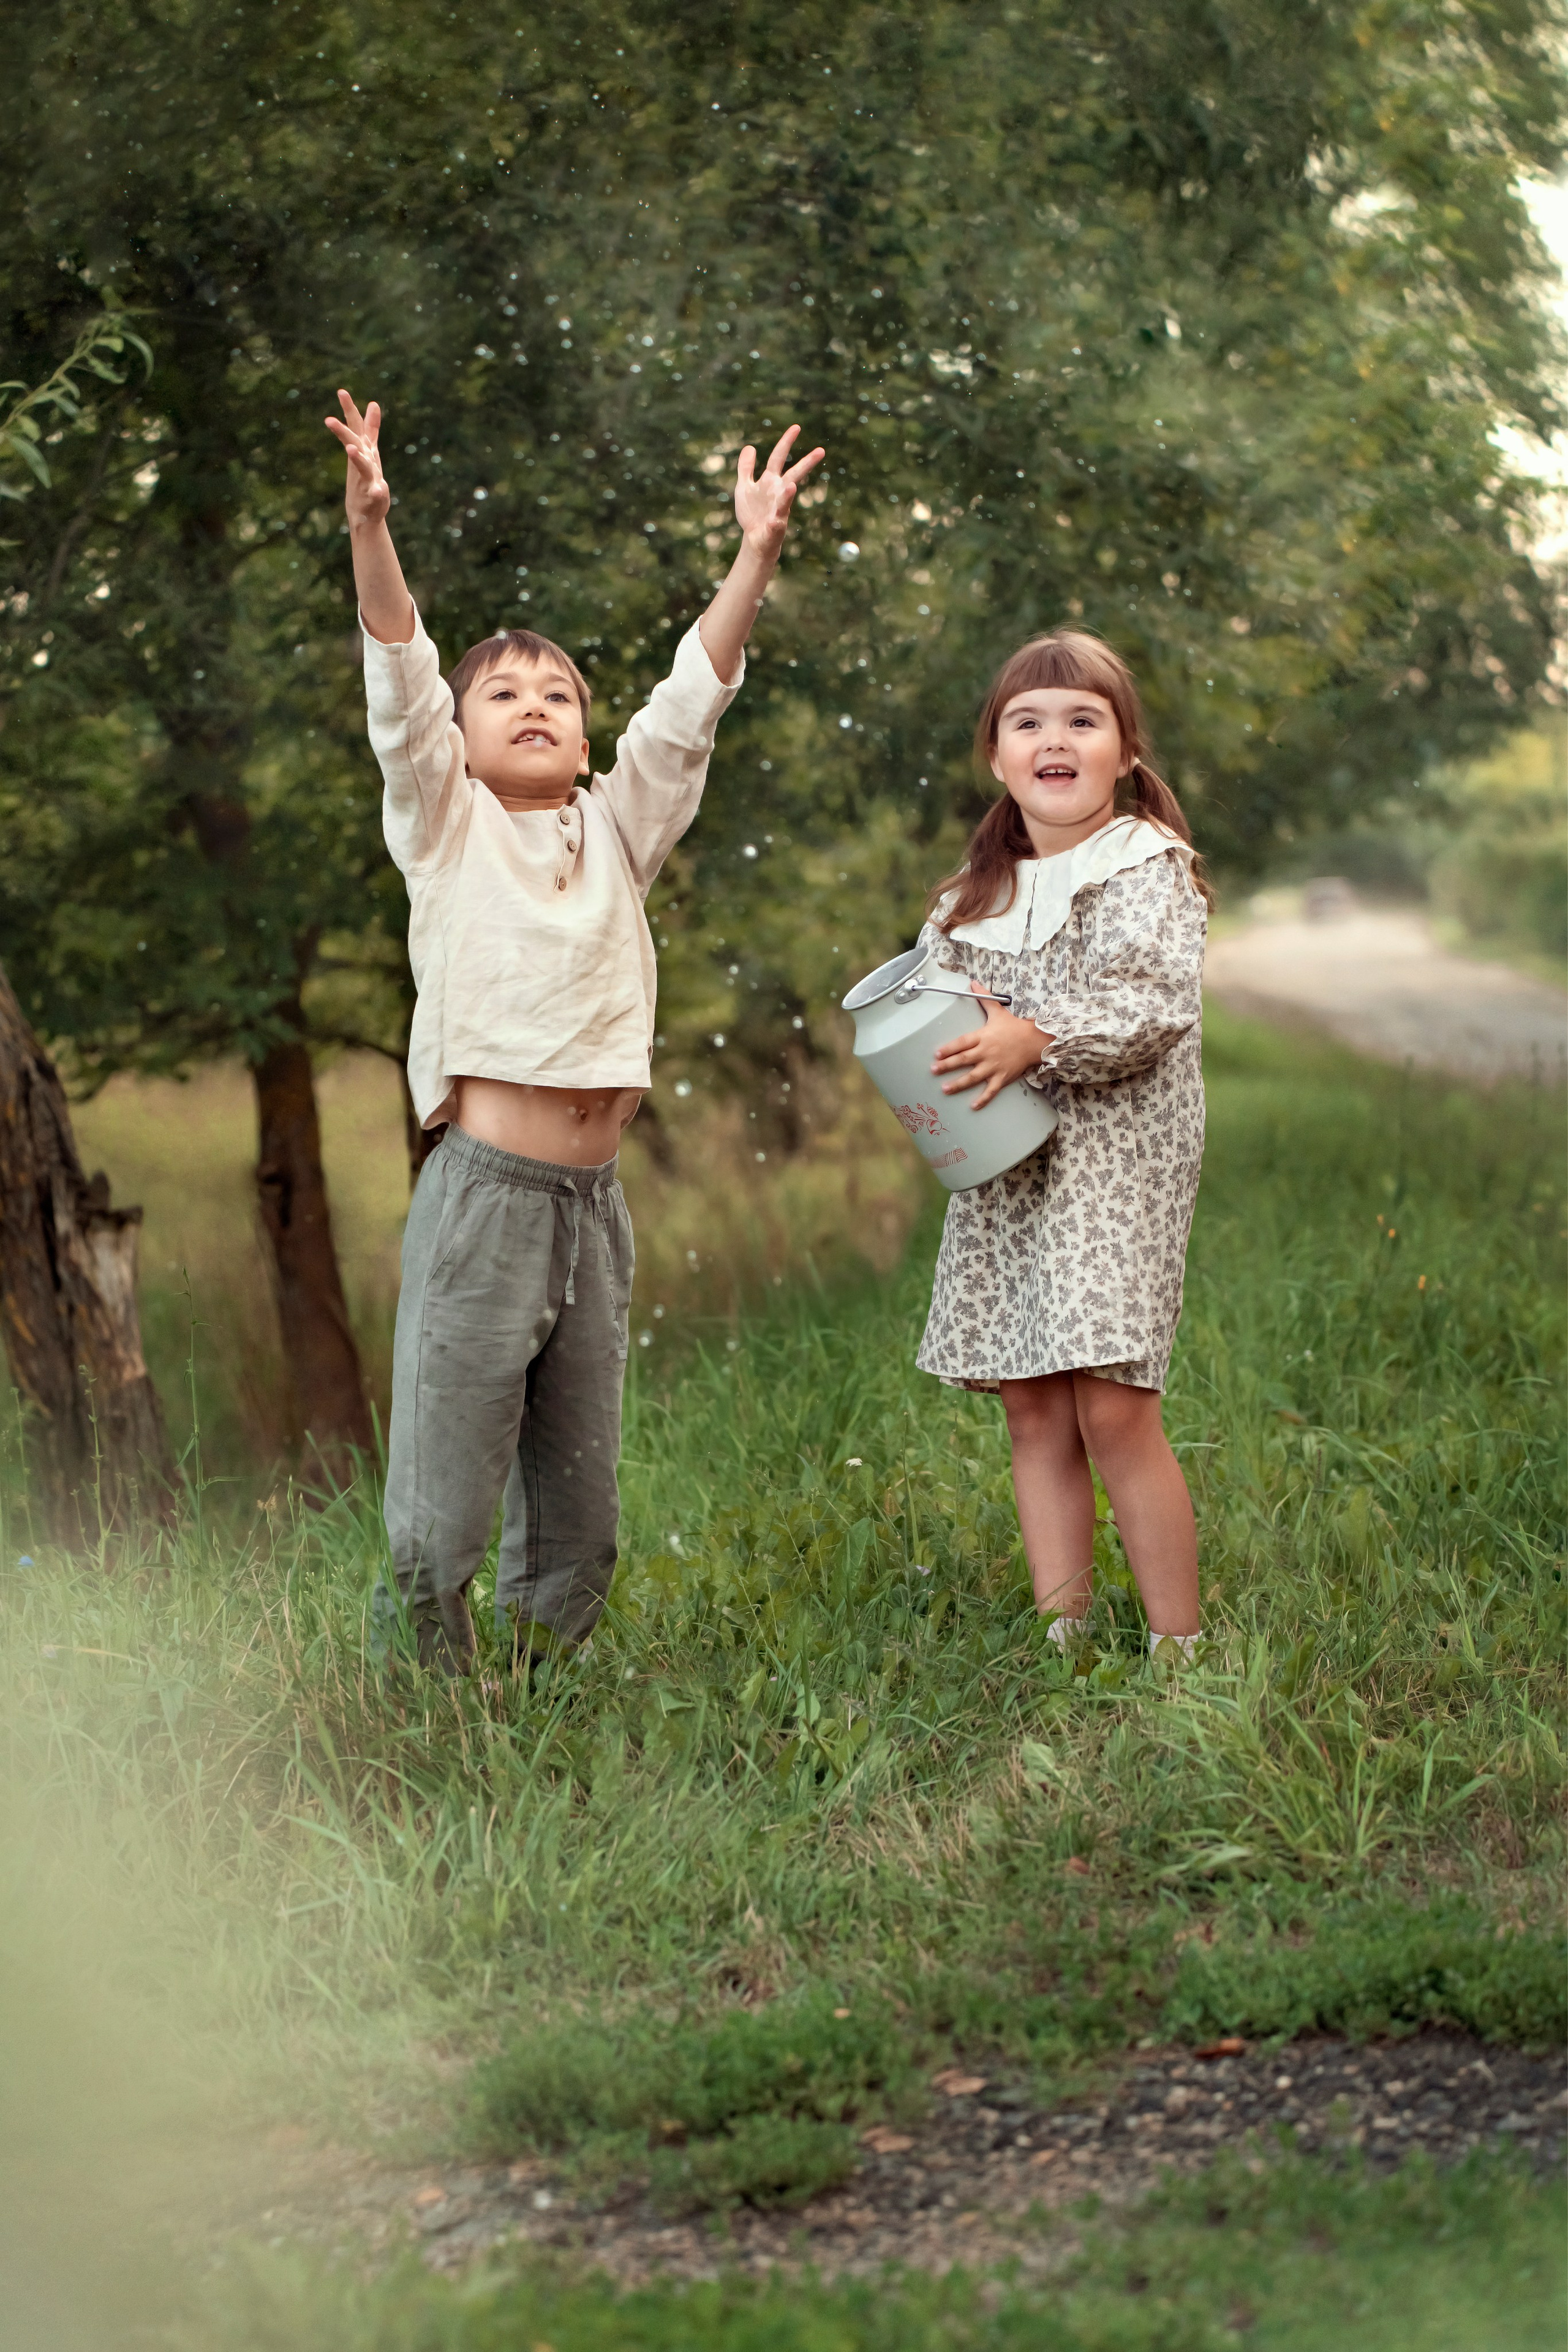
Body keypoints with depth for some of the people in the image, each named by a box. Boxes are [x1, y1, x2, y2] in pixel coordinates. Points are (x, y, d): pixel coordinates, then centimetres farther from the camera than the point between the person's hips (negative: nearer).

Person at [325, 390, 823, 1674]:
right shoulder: (448, 828, 4)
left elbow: (691, 700, 5)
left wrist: (756, 555, -6)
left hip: (595, 1203, 5)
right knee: (441, 1519, -4)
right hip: (485, 1193, -5)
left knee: (577, 1521, 11)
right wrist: (371, 531, -22)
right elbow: (402, 686, -9)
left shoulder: (618, 827, 13)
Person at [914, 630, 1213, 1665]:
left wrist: (1037, 1040, -23)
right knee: (1034, 1414, 5)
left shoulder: (1145, 867, -4)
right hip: (1005, 1176, 6)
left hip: (1116, 1161, -6)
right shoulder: (975, 895, 15)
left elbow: (1158, 1006, -15)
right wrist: (918, 1069, 1)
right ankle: (1063, 1635, 11)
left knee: (1114, 1412, -12)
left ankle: (1181, 1647, -3)